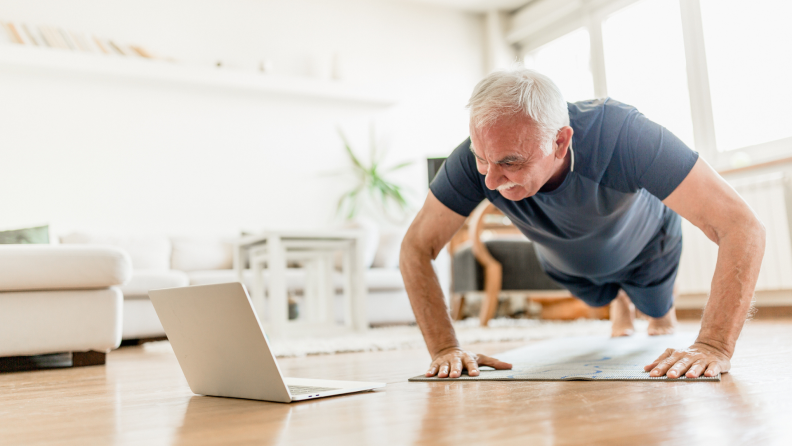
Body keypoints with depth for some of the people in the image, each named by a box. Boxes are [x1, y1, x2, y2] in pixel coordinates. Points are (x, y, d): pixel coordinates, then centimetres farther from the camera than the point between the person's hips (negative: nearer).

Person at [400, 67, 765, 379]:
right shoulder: (474, 158, -42)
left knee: (657, 308, 30)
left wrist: (714, 347, -57)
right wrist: (445, 349, -41)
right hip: (565, 263, 2)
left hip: (644, 249, -2)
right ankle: (620, 300, 70)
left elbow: (742, 227, -48)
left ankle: (661, 309, 66)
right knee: (602, 299, 35)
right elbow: (416, 248, -32)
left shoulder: (620, 135, -49)